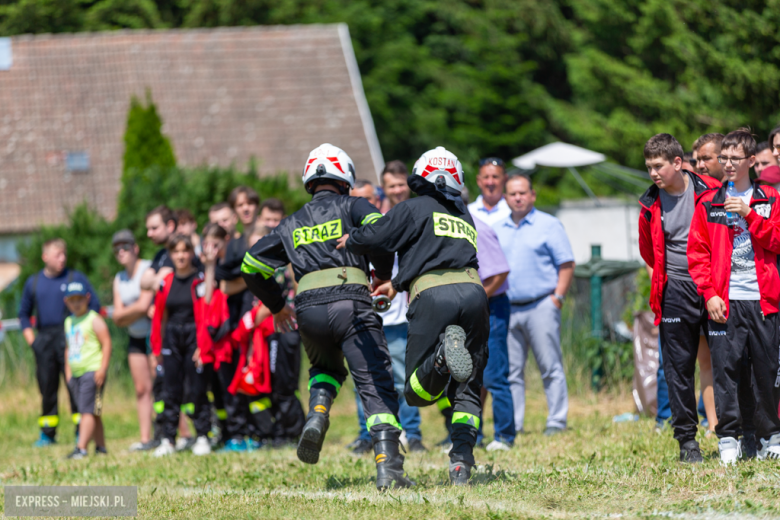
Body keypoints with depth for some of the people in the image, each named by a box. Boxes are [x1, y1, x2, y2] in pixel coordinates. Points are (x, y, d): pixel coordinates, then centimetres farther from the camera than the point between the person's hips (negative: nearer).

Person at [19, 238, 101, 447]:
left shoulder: (75, 278, 3)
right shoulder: (33, 282, 13)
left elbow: (94, 305, 3)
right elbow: (24, 312, 23)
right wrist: (30, 337, 11)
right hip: (44, 341, 3)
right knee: (47, 388, 6)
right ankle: (47, 434, 12)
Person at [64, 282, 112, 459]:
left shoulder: (94, 320, -5)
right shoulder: (68, 322, 17)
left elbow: (106, 343, -10)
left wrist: (102, 369, -16)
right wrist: (68, 371, 18)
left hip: (92, 371, -8)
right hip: (76, 373, 8)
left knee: (88, 411, -14)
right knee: (91, 412, 11)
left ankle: (81, 447, -22)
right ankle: (100, 446, 17)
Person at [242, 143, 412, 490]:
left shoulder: (292, 224, 24)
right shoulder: (351, 207, 13)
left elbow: (252, 266, 23)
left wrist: (276, 307, 36)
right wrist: (384, 276, 10)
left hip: (308, 308, 3)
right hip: (350, 302, -3)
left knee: (326, 368, 31)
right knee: (376, 386, -3)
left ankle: (317, 415, 1)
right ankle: (387, 467, -18)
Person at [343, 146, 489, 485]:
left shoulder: (415, 209, 11)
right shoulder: (465, 217, 29)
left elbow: (376, 238, 3)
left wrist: (350, 241, 24)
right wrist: (397, 284, 44)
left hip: (433, 294, -4)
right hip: (472, 291, 4)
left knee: (417, 393, 0)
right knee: (466, 390, 12)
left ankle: (443, 354, -32)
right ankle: (461, 463, -7)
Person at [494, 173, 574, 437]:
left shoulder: (549, 225, 3)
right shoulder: (497, 230, 16)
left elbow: (566, 264, 0)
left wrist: (557, 297, -9)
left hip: (540, 306, -4)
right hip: (507, 309, 4)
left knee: (551, 368, -4)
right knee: (510, 371, 4)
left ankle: (557, 422, -2)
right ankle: (513, 424, 8)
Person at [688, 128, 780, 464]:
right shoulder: (708, 204, 8)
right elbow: (697, 252, 5)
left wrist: (749, 215, -11)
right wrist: (709, 293, -5)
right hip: (724, 301, 0)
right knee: (726, 367, -4)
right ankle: (729, 439, 1)